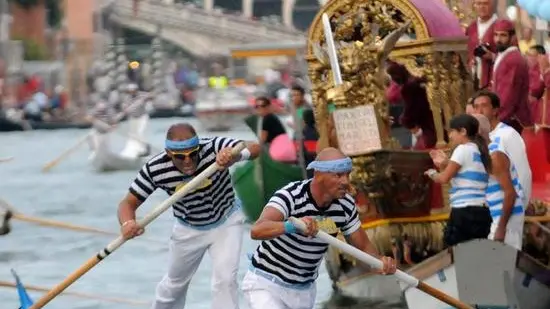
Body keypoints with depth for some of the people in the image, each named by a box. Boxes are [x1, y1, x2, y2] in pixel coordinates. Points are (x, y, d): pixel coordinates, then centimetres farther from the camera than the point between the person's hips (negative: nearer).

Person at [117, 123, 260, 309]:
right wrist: (127, 223, -46)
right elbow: (129, 202, -23)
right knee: (175, 283, 21)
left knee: (225, 280, -16)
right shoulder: (155, 169, -30)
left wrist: (233, 154, -64)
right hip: (188, 229, 2)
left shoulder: (214, 148, -35)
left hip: (225, 222, -2)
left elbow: (255, 149, -42)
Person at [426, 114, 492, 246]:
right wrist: (445, 164, 17)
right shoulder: (478, 151, 20)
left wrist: (432, 174, 14)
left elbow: (445, 178, -6)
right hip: (483, 212, 8)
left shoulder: (463, 149, -5)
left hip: (465, 212, -8)